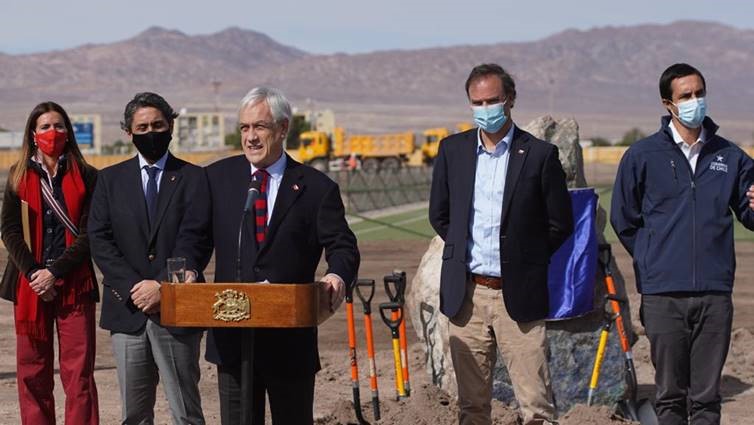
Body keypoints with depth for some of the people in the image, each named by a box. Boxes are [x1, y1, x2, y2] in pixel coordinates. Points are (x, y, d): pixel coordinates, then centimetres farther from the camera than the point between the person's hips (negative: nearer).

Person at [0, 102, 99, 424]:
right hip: (30, 286, 2)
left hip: (74, 285, -2)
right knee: (32, 372, 3)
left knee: (79, 372, -5)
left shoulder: (86, 177, 3)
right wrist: (33, 274, -9)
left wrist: (55, 271, -11)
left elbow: (89, 233, -2)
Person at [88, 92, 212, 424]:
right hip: (128, 310, 2)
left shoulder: (193, 178, 3)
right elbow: (99, 239, 2)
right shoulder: (111, 179, 10)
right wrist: (134, 287, -10)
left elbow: (194, 240, -6)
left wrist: (162, 286, -16)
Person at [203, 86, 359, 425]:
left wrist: (337, 275, -24)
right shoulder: (217, 177, 6)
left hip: (291, 337, -1)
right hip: (232, 334, 1)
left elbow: (342, 245, -3)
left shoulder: (316, 187, 0)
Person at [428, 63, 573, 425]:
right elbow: (439, 215, 18)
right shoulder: (453, 150, 7)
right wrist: (464, 252, 11)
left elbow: (560, 224, 3)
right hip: (466, 294, 3)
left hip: (518, 297, -3)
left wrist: (523, 261, 5)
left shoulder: (539, 154, -3)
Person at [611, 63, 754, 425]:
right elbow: (623, 219, 8)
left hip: (715, 293, 1)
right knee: (670, 394, 6)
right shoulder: (642, 155, 2)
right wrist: (653, 260, 7)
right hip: (663, 295, -1)